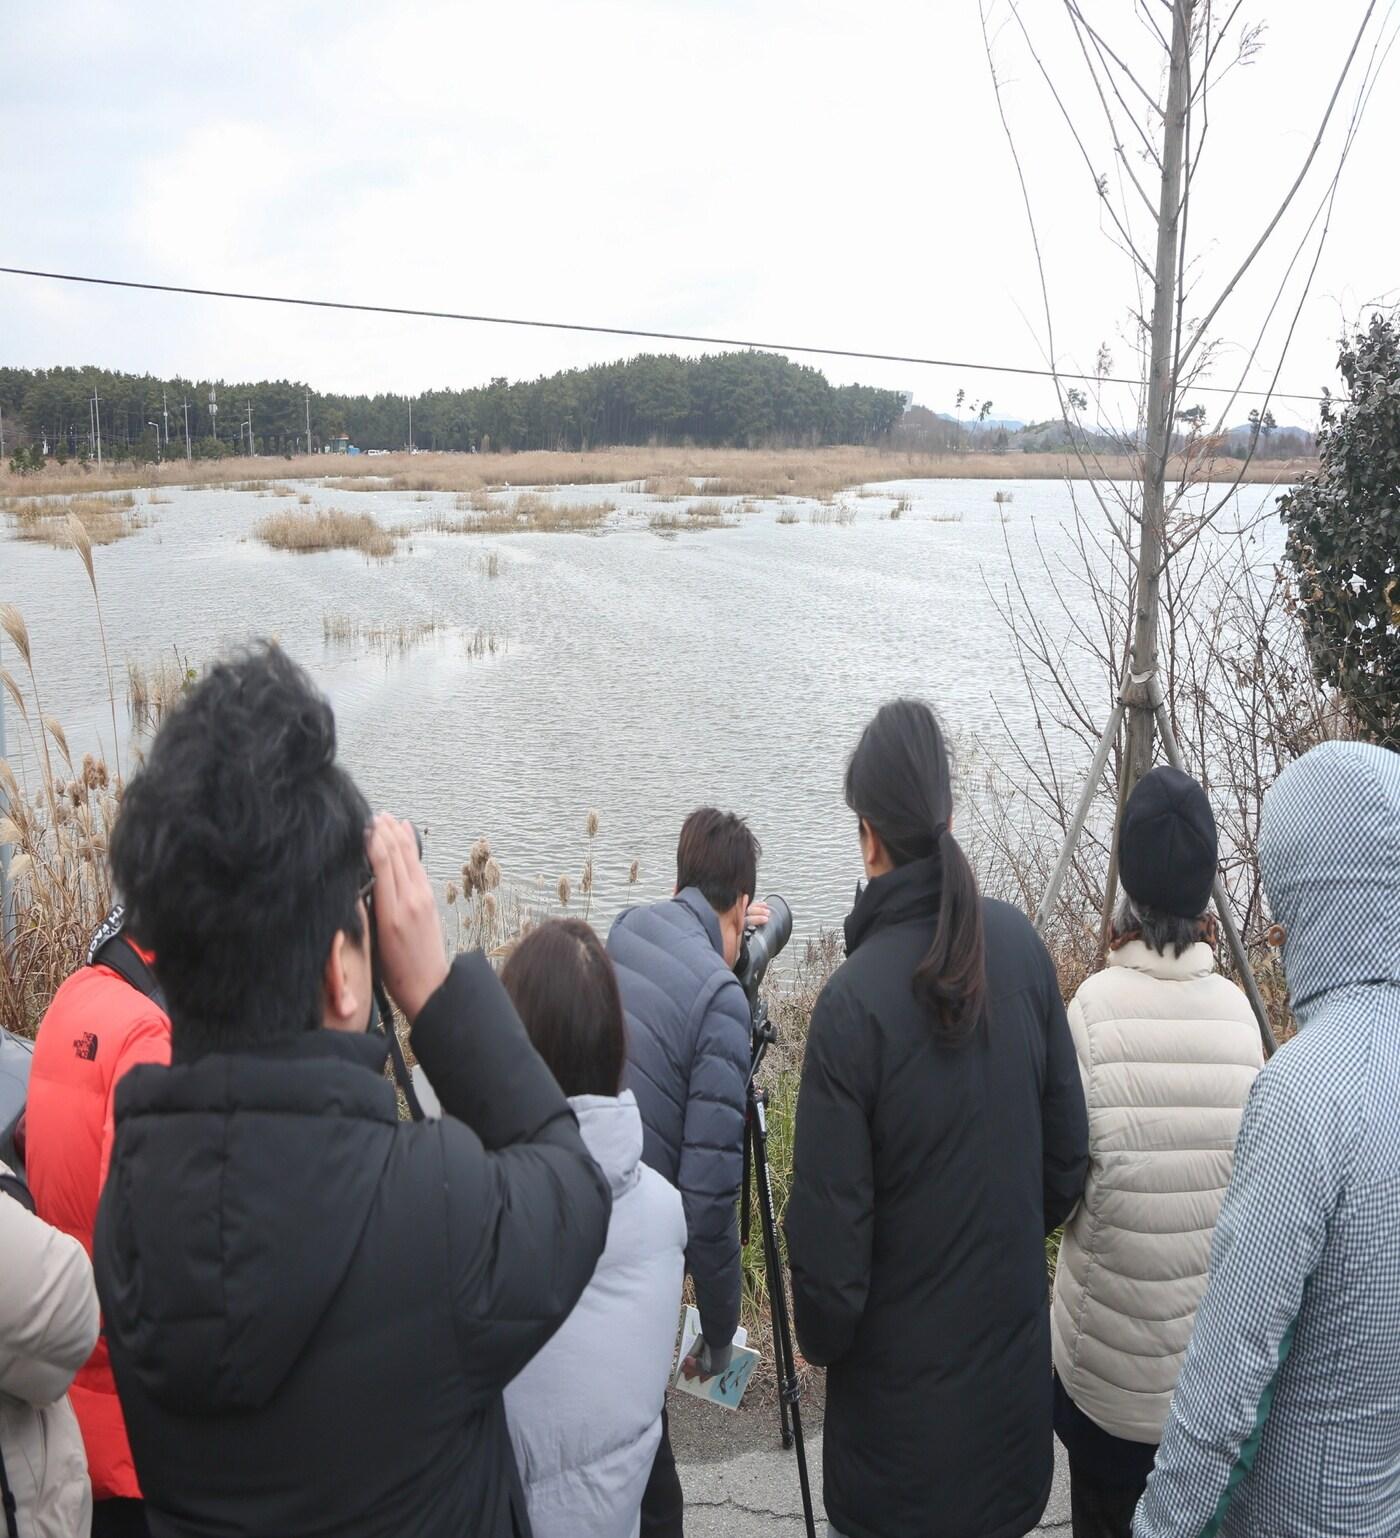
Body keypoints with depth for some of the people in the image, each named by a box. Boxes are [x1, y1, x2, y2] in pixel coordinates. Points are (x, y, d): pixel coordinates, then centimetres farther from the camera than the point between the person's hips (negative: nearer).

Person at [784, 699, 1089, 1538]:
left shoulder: (854, 1001, -26)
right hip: (1017, 1355, 4)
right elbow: (1069, 1149, 0)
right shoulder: (1021, 945, -11)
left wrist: (822, 1338, 1)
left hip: (904, 1379, -4)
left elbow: (828, 1221, -19)